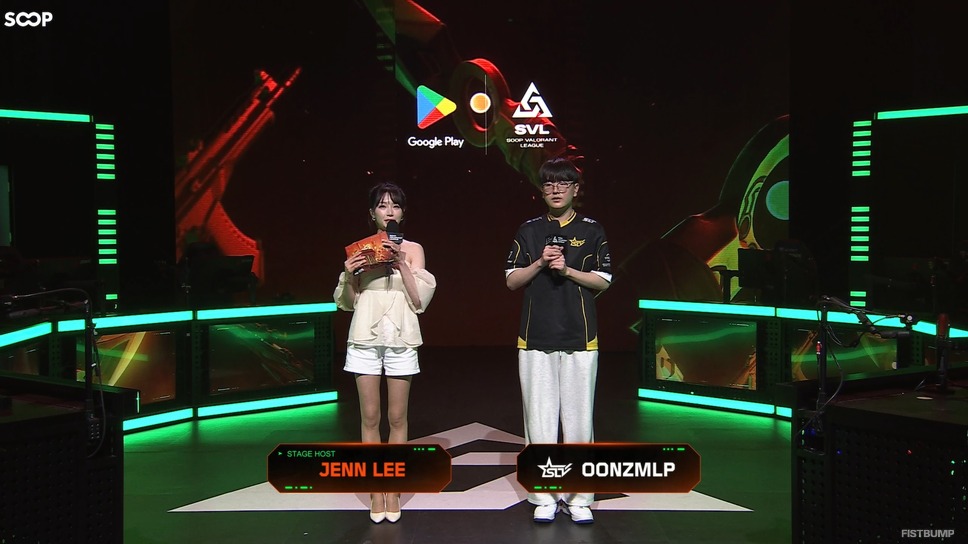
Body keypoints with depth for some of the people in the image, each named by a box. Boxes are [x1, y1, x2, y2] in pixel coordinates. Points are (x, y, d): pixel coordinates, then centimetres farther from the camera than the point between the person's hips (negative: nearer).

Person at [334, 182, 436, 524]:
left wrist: (402, 264, -13)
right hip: (365, 339, 1)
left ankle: (393, 489, 12)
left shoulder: (412, 249, 4)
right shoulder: (359, 248, 6)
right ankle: (376, 490, 11)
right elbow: (347, 303, 8)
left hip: (400, 339, 0)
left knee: (397, 417, 3)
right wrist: (349, 275, -11)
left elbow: (419, 300, -3)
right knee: (370, 417, 3)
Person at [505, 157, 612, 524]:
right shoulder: (528, 231, 10)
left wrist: (567, 270, -10)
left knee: (579, 418, 1)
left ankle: (578, 497, 10)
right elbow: (512, 281, 8)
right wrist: (540, 264, -8)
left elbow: (603, 281, 3)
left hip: (580, 338, -1)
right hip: (535, 339, 1)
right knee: (539, 418, 2)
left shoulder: (592, 231, 7)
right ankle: (544, 497, 10)